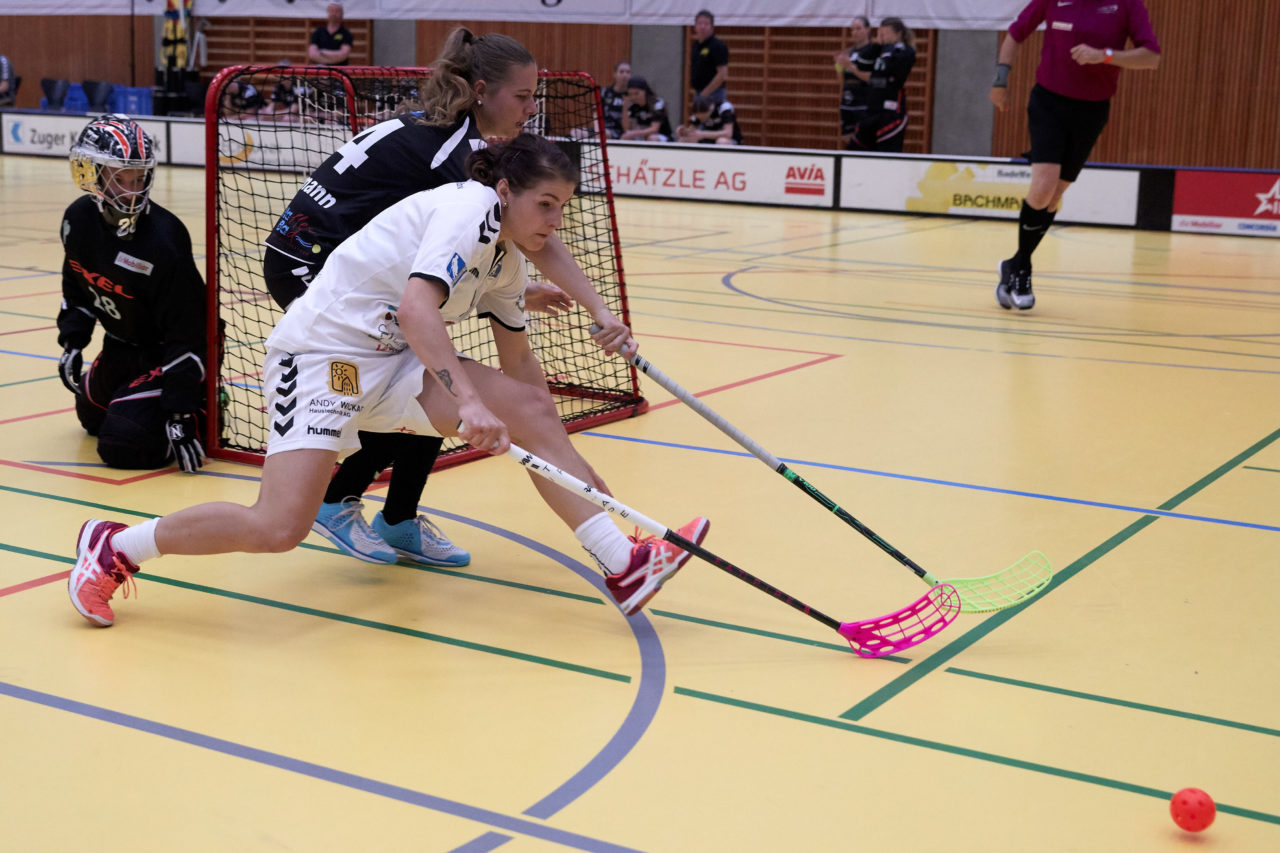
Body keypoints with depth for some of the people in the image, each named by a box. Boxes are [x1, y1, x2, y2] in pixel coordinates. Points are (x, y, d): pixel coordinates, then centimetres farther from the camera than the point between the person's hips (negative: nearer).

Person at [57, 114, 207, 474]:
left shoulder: (162, 241, -32)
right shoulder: (78, 219, -11)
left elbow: (186, 334, -29)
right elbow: (76, 284, 11)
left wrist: (181, 413, -31)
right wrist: (72, 341, 2)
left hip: (165, 354, -8)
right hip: (120, 346, 8)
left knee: (121, 445, -18)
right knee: (91, 417, 25)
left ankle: (203, 413, 1)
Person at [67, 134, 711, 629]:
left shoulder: (508, 261, 11)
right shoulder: (470, 207, -15)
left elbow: (519, 368, 20)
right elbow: (417, 307, -31)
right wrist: (468, 401, -38)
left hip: (392, 364, 8)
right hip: (321, 352, -8)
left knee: (533, 409, -9)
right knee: (278, 527, -21)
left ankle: (625, 566, -9)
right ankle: (112, 549, 1)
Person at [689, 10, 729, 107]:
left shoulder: (718, 46, -11)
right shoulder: (696, 45, 13)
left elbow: (722, 74, -17)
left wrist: (705, 93, -17)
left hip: (712, 94, -8)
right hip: (698, 93, 8)